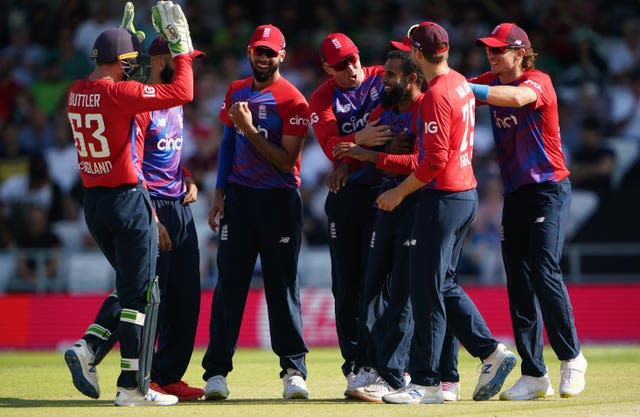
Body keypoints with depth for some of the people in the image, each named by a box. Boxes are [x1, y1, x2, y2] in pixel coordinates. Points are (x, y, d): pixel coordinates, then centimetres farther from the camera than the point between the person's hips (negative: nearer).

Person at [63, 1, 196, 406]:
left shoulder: (77, 94, 5)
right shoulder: (119, 93, -17)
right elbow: (181, 92, -20)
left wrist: (129, 37, 28)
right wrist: (181, 45, -9)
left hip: (92, 202, 8)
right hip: (128, 200, -8)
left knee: (129, 284, 22)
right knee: (140, 293, 0)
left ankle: (88, 349, 6)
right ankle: (133, 385, 1)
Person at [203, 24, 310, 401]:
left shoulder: (293, 101, -7)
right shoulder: (236, 92, 11)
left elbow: (286, 160, -13)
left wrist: (250, 128, -20)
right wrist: (219, 195, 10)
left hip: (279, 200, -4)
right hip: (238, 196, 4)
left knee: (282, 285, -1)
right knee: (229, 283, 0)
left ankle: (294, 370, 3)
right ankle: (217, 371, 0)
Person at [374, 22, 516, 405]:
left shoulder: (436, 96, -18)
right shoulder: (461, 84, 11)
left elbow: (435, 161, -22)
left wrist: (399, 193, -11)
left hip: (442, 198, -10)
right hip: (467, 192, 10)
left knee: (428, 290, -4)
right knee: (444, 284, 17)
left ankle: (425, 383, -2)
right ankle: (491, 352, 11)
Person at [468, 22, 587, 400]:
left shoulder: (538, 81, -12)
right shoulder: (492, 83, 9)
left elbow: (517, 97, -35)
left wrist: (466, 89, -44)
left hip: (550, 190, -7)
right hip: (515, 194, 7)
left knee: (545, 273, -15)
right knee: (519, 284, 2)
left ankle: (572, 358, 0)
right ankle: (534, 376, 5)